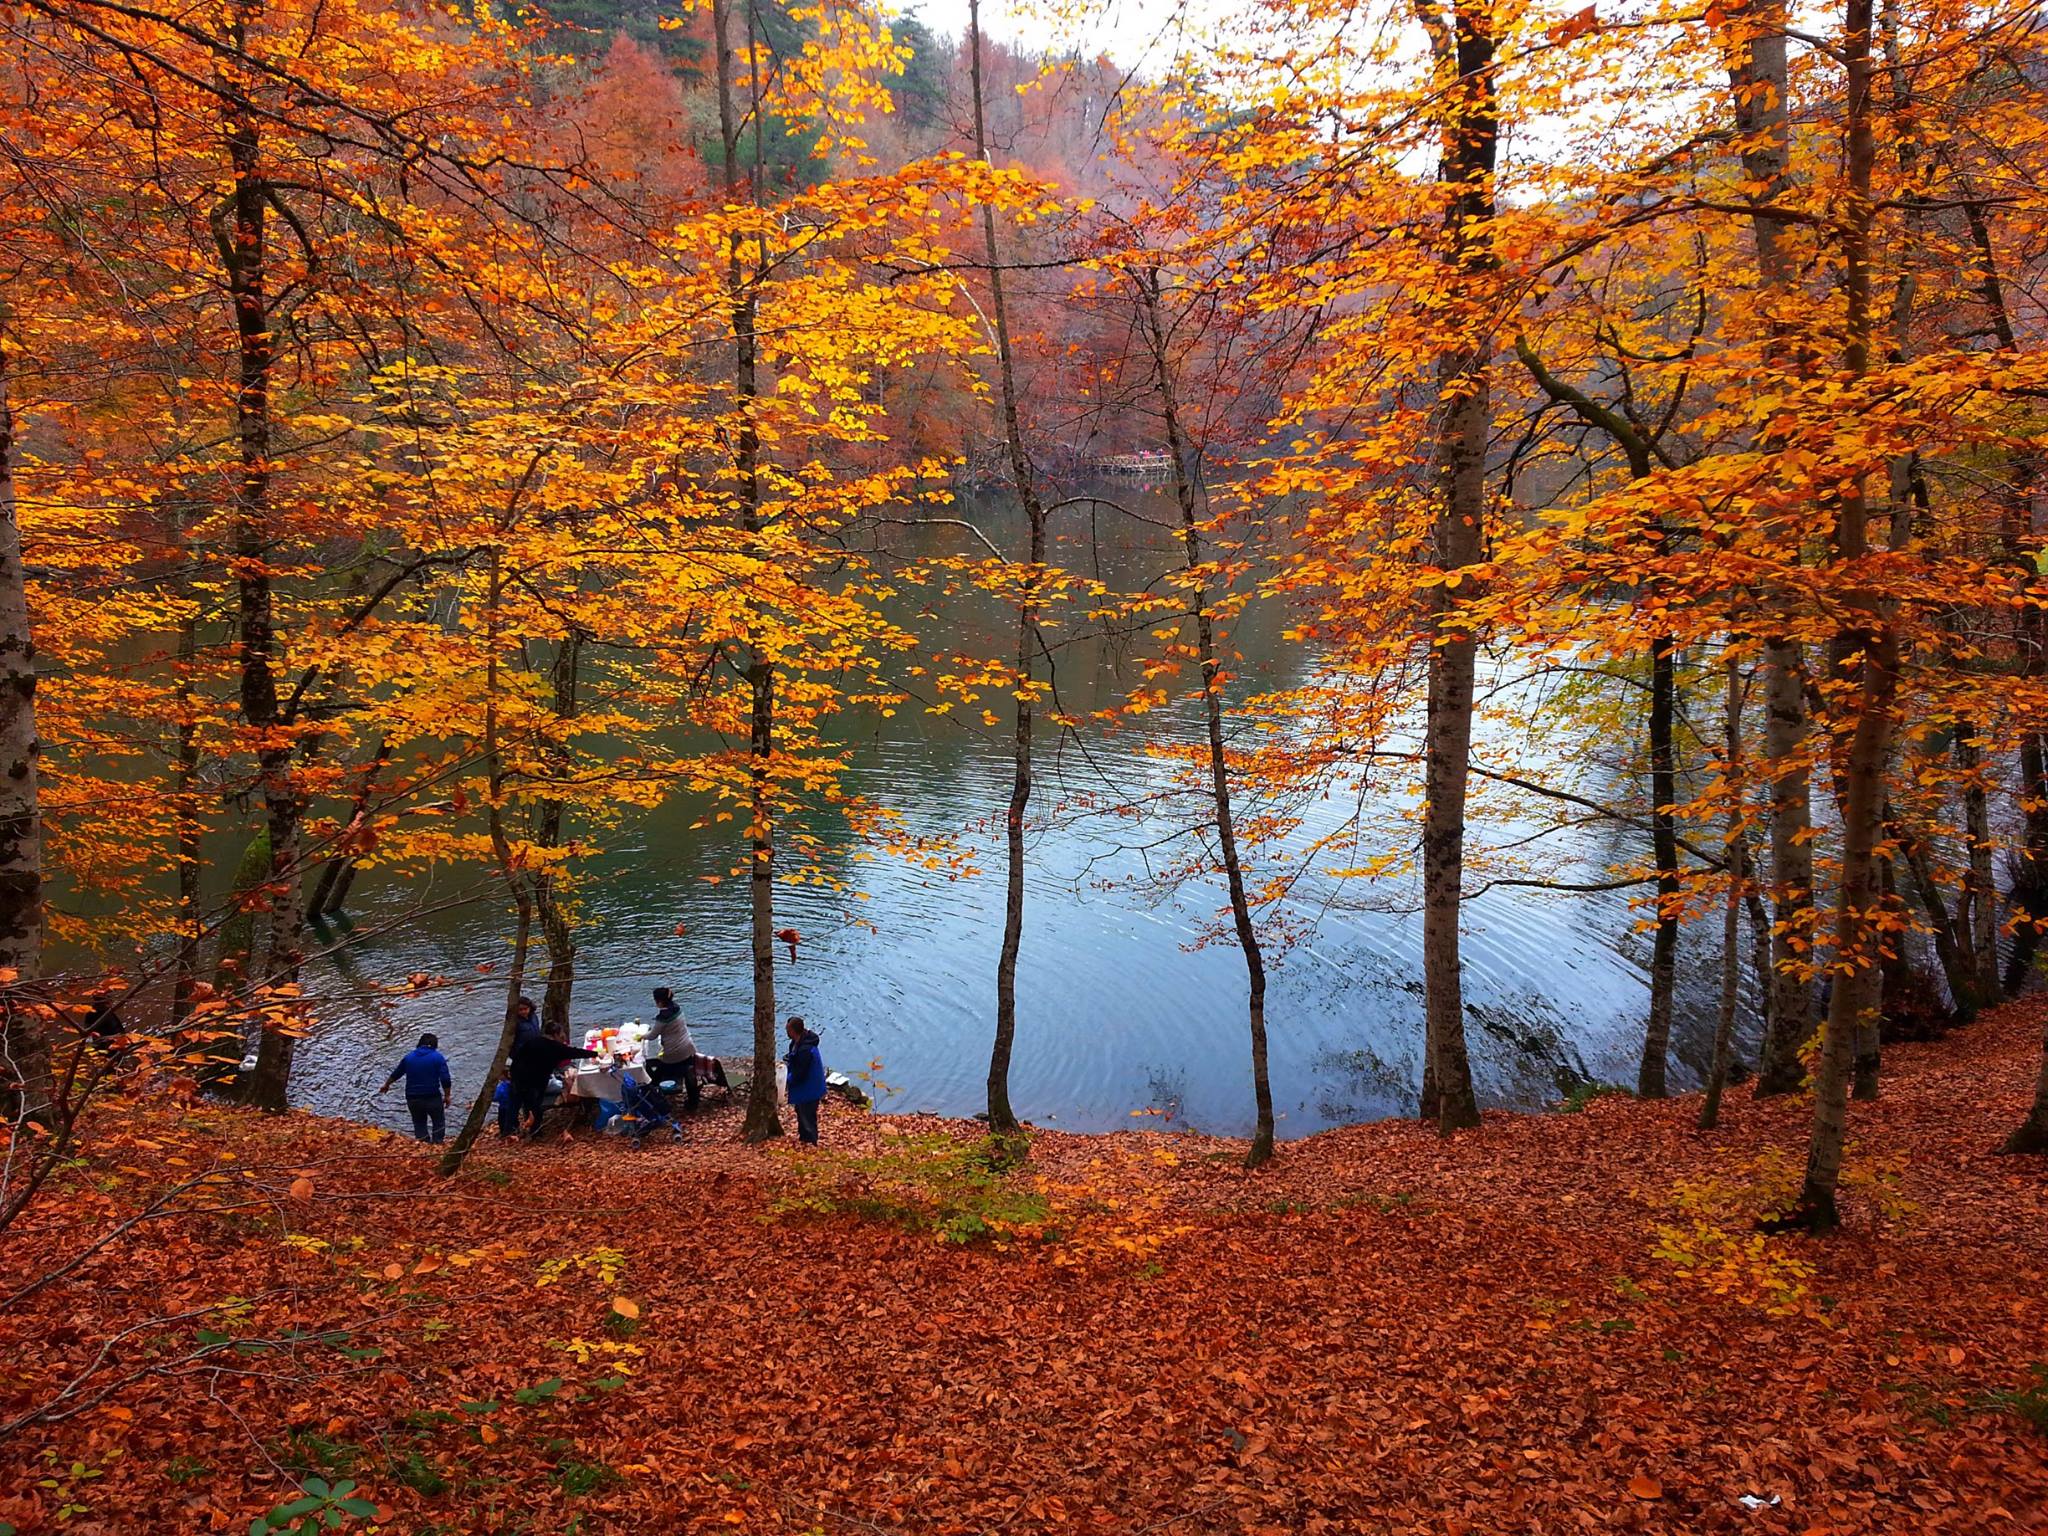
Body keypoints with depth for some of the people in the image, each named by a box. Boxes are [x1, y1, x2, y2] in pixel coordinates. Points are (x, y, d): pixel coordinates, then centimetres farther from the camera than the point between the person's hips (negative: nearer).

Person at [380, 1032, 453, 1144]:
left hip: (413, 1098, 4)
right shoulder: (438, 1057, -4)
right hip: (432, 1097, -4)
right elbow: (445, 1080, -12)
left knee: (419, 1124, 15)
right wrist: (447, 1096, -1)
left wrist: (386, 1085, 40)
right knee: (439, 1122, 10)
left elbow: (396, 1074, 22)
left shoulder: (409, 1056, 8)